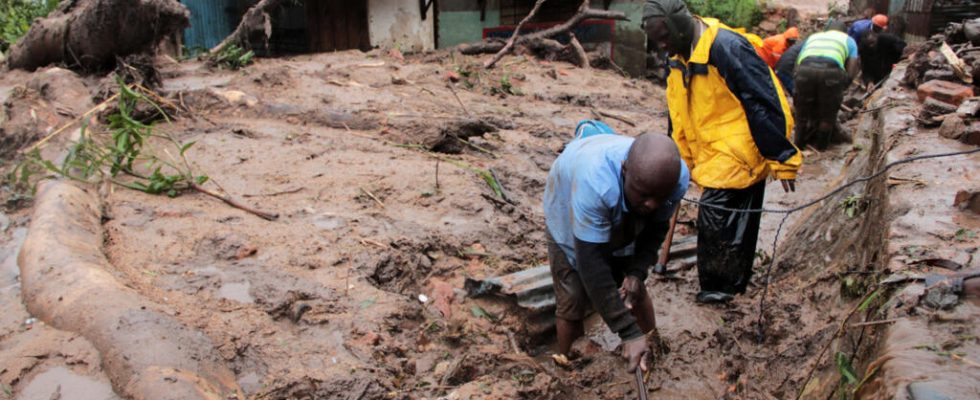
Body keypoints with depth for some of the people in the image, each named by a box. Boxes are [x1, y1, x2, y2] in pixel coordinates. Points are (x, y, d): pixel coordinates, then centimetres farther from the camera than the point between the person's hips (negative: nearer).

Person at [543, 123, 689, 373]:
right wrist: (629, 333, -44)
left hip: (623, 224, 4)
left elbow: (656, 229, -12)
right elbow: (592, 263, -45)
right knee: (573, 303, -7)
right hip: (569, 217, -4)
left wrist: (637, 272, -28)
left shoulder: (677, 177, -32)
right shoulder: (594, 182, -49)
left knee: (635, 292, 11)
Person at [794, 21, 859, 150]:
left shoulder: (812, 37, 37)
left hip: (805, 69, 2)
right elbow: (851, 73, 18)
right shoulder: (848, 40, 32)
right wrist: (840, 89, 31)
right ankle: (821, 144, 26)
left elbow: (797, 65, 27)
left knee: (803, 111, 20)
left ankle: (800, 143, 27)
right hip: (831, 70, -2)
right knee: (828, 112, 18)